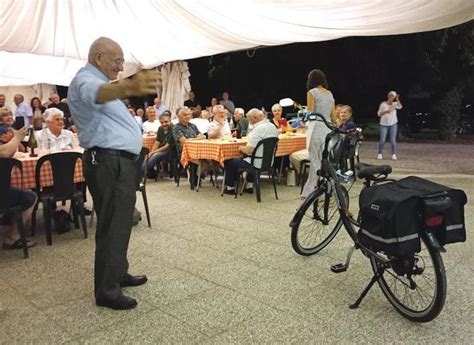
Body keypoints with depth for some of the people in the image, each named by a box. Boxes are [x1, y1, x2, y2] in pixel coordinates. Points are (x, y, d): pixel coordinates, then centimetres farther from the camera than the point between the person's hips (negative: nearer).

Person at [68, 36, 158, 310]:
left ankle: (119, 274, 30)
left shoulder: (99, 80, 21)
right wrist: (128, 88, -60)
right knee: (112, 226, -6)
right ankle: (106, 290, 3)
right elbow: (97, 93, -41)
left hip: (122, 162, 11)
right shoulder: (85, 80, -13)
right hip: (108, 163, -10)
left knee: (121, 222, 17)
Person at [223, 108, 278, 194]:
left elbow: (249, 150, -26)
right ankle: (249, 186, 32)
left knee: (228, 162, 9)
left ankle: (230, 187, 22)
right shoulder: (273, 127, 4)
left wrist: (241, 148, -4)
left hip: (257, 163, -9)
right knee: (242, 159, 35)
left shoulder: (259, 129, -24)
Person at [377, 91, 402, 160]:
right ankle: (380, 154, 9)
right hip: (384, 124, 0)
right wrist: (385, 111, -14)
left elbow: (400, 107, -19)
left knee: (393, 139, -2)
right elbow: (379, 114, 2)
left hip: (393, 124, 0)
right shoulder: (383, 104, 2)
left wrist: (397, 100, -29)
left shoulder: (395, 104, 2)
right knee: (382, 139, -2)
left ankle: (394, 154, 2)